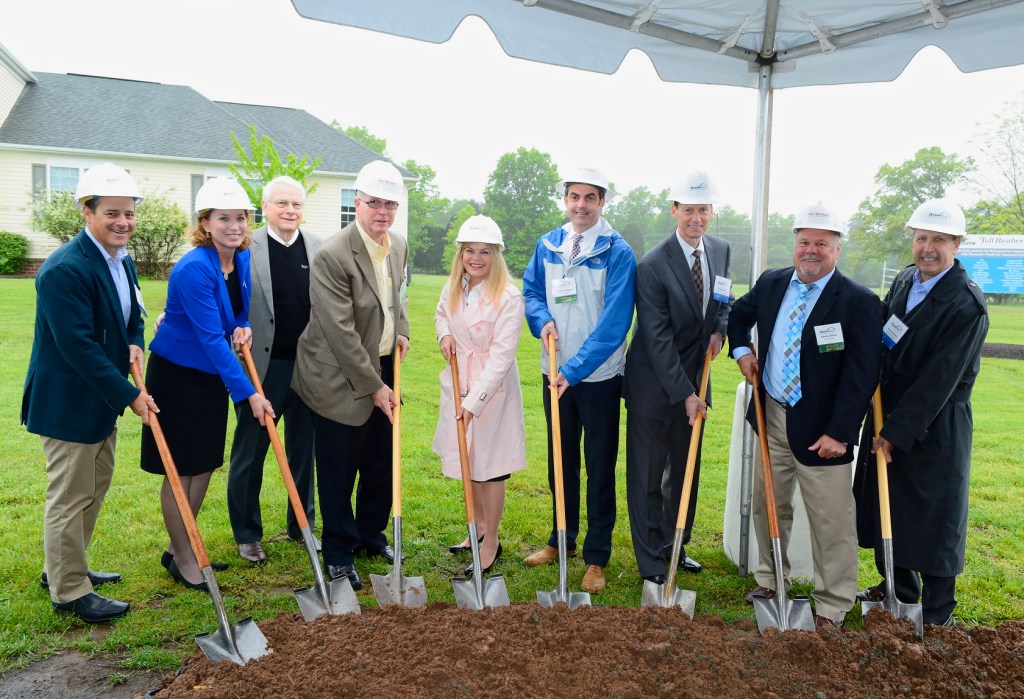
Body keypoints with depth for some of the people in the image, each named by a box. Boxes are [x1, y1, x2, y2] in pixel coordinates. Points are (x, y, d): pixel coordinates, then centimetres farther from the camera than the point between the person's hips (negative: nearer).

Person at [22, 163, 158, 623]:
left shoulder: (123, 262, 5)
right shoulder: (64, 270, -24)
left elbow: (132, 317, 17)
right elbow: (78, 346, -27)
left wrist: (134, 345, -5)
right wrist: (129, 394, -24)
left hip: (102, 399, 10)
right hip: (68, 402, -9)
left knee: (95, 488, 20)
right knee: (69, 498, 3)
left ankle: (64, 568, 39)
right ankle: (70, 592, 19)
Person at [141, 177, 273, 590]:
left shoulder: (243, 259, -1)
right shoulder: (194, 269, -25)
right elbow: (211, 338, -27)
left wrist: (243, 328, -9)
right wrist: (248, 392, -28)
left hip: (212, 375, 8)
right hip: (177, 375, -8)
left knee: (205, 465, 14)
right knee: (180, 470, 4)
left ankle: (179, 548, 32)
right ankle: (183, 560, 20)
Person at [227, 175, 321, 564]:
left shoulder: (320, 249, 3)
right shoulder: (245, 248, -6)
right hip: (261, 366, -3)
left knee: (304, 449, 15)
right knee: (249, 452, 9)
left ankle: (302, 526, 32)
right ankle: (247, 534, 26)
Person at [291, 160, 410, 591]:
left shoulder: (399, 248, 3)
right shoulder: (333, 255, -21)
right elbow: (341, 331, -22)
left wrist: (401, 331, 4)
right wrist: (373, 387, -18)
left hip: (382, 370, 7)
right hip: (340, 379, -7)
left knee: (381, 462, 16)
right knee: (338, 471, 5)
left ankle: (370, 534, 37)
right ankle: (339, 553, 24)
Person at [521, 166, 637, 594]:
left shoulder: (617, 252, -13)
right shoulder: (548, 245, 3)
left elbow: (614, 321, -19)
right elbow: (531, 291, 12)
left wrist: (574, 370, -25)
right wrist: (542, 320, -11)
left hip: (599, 377, -5)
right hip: (554, 372, 5)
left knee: (599, 468, 6)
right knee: (560, 461, 17)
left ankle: (596, 558, 20)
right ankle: (562, 539, 35)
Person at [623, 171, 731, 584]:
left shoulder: (721, 251, 3)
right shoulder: (653, 266, -18)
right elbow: (658, 339, -19)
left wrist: (719, 329, -2)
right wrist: (684, 394, -20)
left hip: (693, 378, 6)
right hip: (654, 385, -6)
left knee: (686, 470, 16)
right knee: (647, 476, 4)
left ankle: (675, 547, 33)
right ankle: (651, 564, 17)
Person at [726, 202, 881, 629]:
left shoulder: (858, 302, -12)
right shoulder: (771, 284, 4)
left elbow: (861, 376, -16)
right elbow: (739, 314, 25)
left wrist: (838, 433, -20)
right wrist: (741, 349, 6)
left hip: (820, 428, -5)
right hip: (771, 417, 6)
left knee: (831, 522, 3)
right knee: (767, 506, 18)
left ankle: (832, 608, 19)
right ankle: (770, 581, 36)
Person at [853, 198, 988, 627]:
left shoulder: (967, 305, -19)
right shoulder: (903, 282, 4)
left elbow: (938, 381, -21)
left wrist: (896, 431, -19)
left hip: (935, 429, -7)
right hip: (889, 418, 7)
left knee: (934, 522, 6)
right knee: (885, 507, 18)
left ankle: (937, 615, 23)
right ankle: (899, 589, 39)